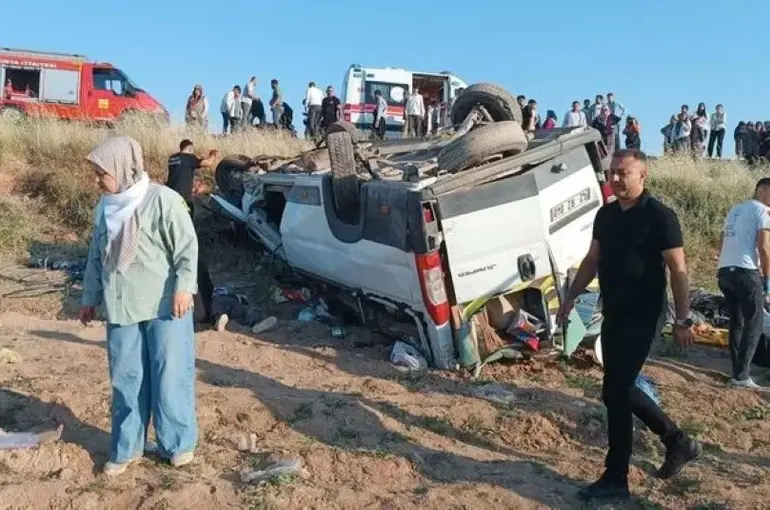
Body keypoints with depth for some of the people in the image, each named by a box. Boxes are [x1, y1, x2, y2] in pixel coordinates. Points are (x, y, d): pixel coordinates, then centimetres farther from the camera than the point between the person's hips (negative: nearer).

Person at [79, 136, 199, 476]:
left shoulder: (162, 199, -10)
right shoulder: (105, 208, 10)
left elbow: (187, 247, -12)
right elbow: (96, 258, 19)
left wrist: (183, 287, -20)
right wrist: (90, 299, 20)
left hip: (165, 307, -6)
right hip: (121, 308, 6)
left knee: (170, 377, 2)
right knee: (126, 380, 12)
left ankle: (177, 443, 18)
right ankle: (126, 447, 25)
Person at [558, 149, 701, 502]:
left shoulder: (659, 216, -12)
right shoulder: (606, 214, 9)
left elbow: (678, 270, -12)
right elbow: (592, 261, 16)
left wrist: (682, 320, -13)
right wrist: (570, 297, 12)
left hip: (642, 318, -8)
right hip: (613, 315, 8)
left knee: (615, 393, -7)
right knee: (621, 389, 14)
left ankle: (615, 479, 7)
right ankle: (678, 443, 35)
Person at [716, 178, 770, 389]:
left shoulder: (734, 210, 22)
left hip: (724, 271, 8)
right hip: (746, 272, -8)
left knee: (736, 324, 14)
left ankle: (737, 373, 15)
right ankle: (741, 376, -4)